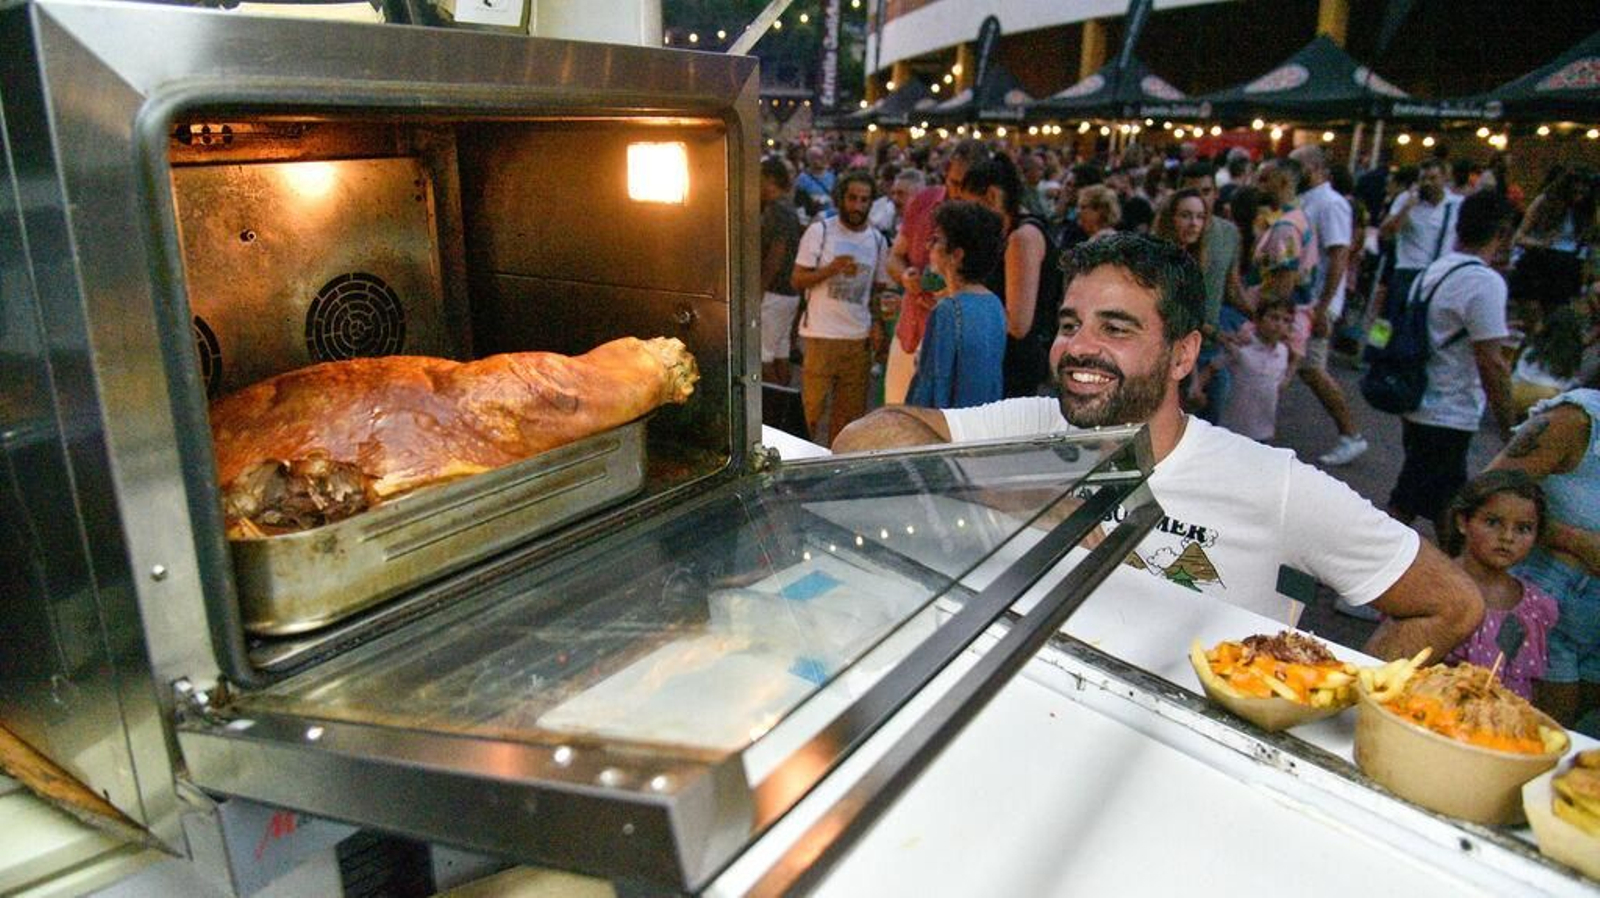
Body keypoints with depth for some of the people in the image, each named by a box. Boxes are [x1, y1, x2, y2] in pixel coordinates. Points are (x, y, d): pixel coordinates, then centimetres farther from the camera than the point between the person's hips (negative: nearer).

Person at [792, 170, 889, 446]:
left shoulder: (877, 240, 11)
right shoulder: (820, 231, -1)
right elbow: (798, 280, -3)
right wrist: (831, 269, -18)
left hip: (860, 339, 4)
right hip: (821, 335, -4)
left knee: (851, 411, 7)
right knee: (812, 406, -2)